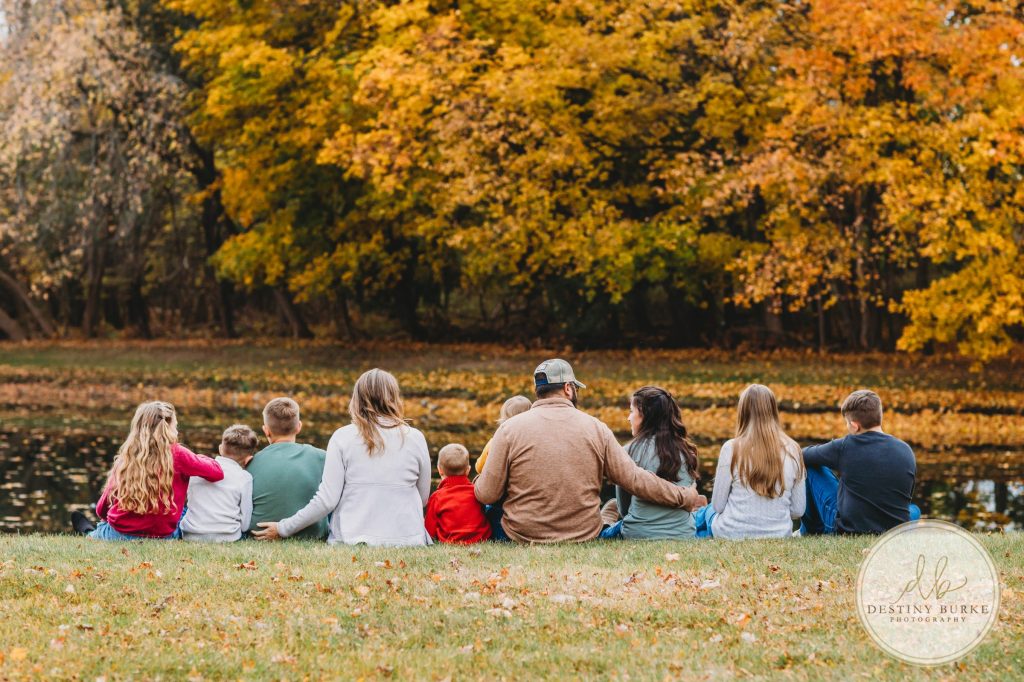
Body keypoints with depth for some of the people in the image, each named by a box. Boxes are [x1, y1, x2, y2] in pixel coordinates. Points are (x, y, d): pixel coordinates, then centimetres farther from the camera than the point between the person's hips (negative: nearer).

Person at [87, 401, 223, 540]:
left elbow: (101, 508, 6)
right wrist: (199, 459, 16)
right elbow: (217, 472, -5)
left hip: (118, 533, 4)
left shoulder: (125, 456, 1)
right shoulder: (176, 454, -8)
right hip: (161, 536, -4)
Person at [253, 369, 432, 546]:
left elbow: (327, 499, -3)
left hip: (352, 539, -1)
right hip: (407, 538, 1)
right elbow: (423, 498, 14)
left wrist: (283, 529, 7)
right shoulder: (414, 438, 4)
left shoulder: (343, 437, 0)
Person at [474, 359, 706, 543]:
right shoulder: (596, 428, -1)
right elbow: (635, 479, 1)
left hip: (522, 536, -2)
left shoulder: (510, 429, -7)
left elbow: (487, 495, -6)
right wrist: (686, 498, 13)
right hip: (585, 535, 2)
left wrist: (478, 483, 18)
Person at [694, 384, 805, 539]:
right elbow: (798, 510, -1)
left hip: (733, 534, -3)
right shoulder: (792, 450, -5)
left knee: (703, 514, 33)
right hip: (779, 535, 3)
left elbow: (718, 506, -6)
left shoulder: (732, 448, -13)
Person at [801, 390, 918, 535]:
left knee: (811, 467, 14)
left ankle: (811, 531, 30)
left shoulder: (845, 447, -12)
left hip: (846, 527, -3)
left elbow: (804, 455, 4)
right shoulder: (907, 451, -3)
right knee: (914, 510, 40)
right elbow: (907, 495, 11)